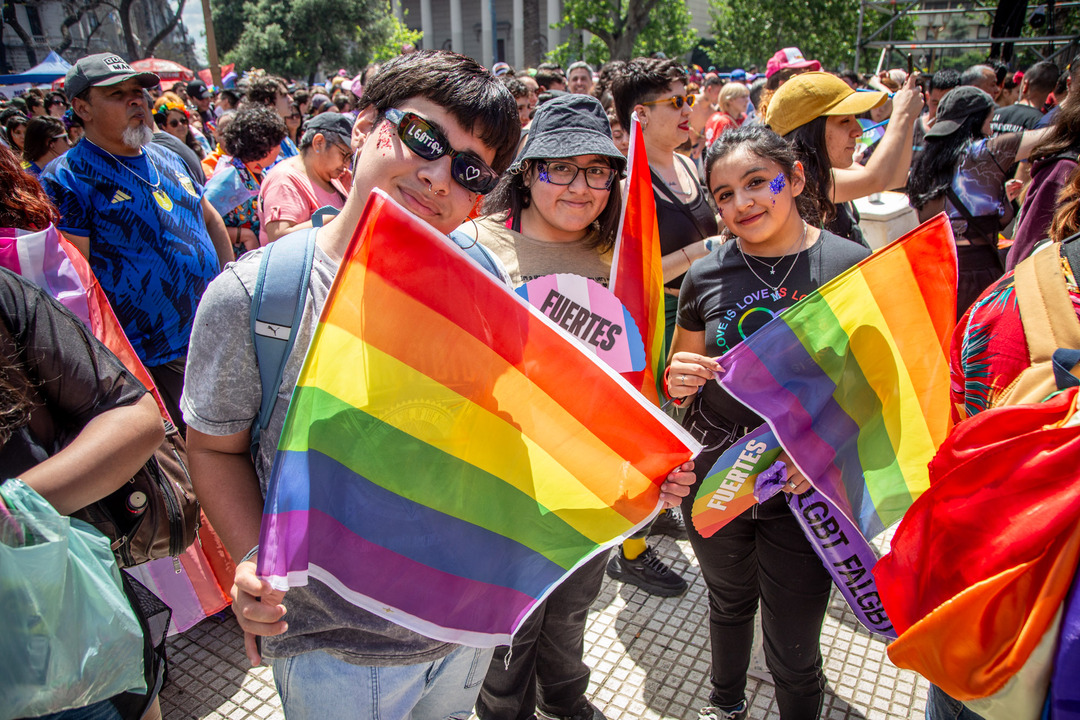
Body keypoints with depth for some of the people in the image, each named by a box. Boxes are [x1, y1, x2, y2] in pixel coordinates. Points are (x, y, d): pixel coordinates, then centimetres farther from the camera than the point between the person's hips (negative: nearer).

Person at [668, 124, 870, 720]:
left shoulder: (853, 267, -10)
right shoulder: (705, 277, -4)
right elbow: (679, 378, 8)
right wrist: (678, 380, -15)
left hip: (804, 495, -2)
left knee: (794, 656, 12)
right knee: (728, 604, 26)